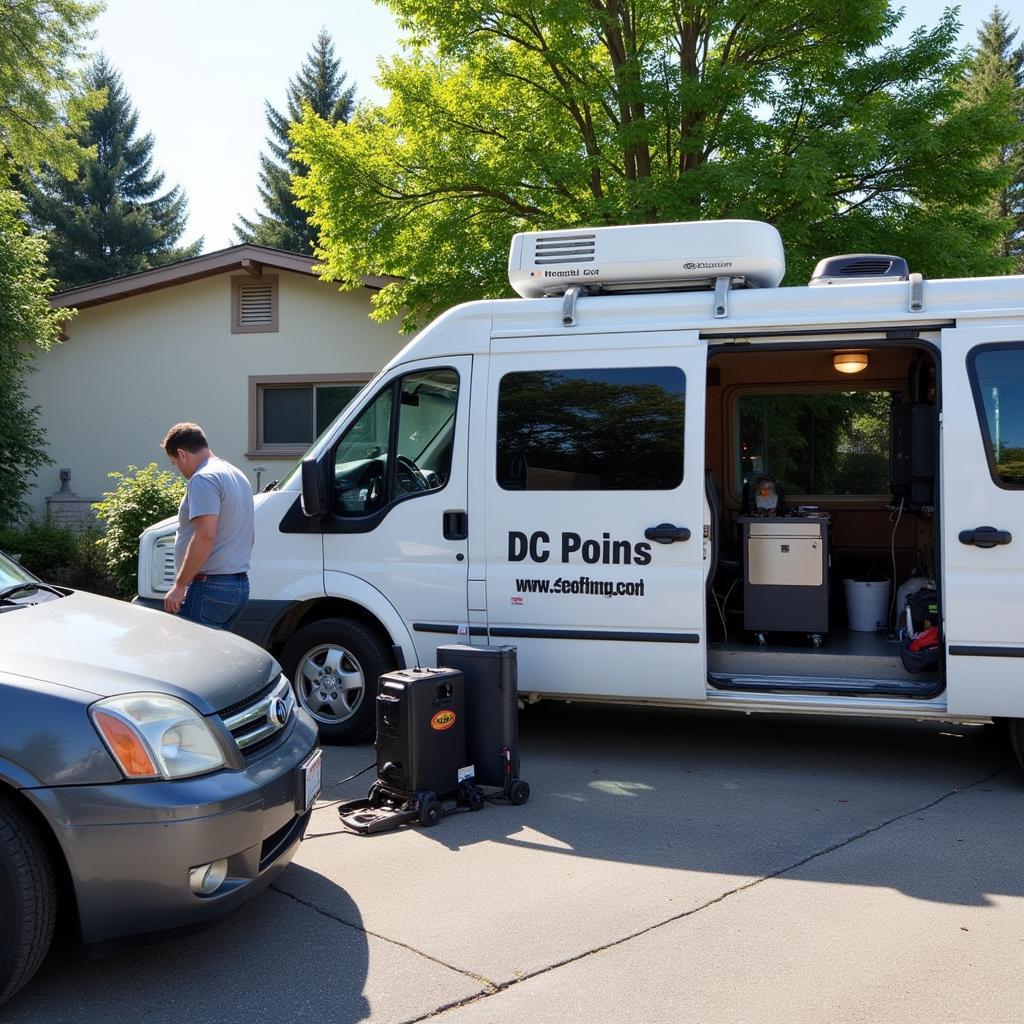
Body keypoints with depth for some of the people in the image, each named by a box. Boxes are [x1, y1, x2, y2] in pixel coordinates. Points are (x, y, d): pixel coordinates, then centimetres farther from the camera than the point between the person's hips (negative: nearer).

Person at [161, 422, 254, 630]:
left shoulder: (204, 479, -12)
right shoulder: (237, 475, 19)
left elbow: (205, 536, -23)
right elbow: (249, 536, 27)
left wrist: (179, 585, -19)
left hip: (210, 587, -10)